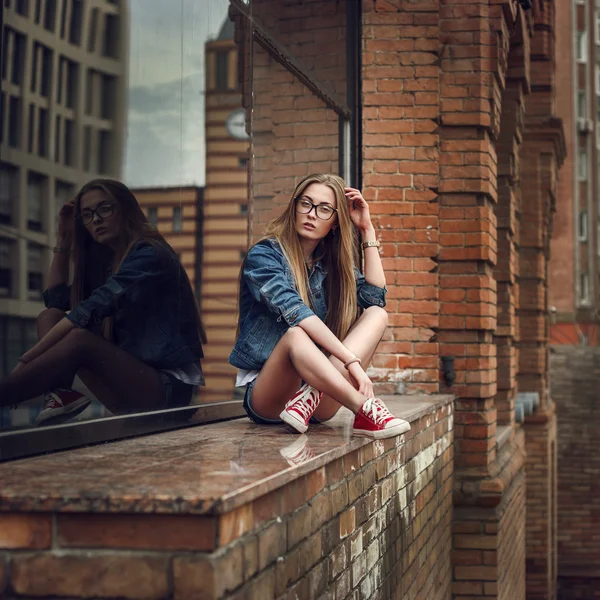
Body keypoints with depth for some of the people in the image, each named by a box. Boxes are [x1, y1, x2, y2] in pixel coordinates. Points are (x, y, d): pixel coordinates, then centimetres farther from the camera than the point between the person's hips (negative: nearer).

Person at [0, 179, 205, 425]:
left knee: (80, 339, -31)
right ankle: (61, 393, -23)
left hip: (168, 386, -9)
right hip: (130, 376, 9)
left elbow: (90, 310, -22)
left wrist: (26, 359, -25)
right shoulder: (107, 261, 17)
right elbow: (56, 300, 21)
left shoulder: (148, 255, -11)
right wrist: (64, 240, 15)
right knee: (50, 316, 1)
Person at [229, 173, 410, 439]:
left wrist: (367, 230, 1)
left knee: (377, 315, -13)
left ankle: (312, 397, -35)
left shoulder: (331, 263, 15)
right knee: (296, 334, -36)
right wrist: (350, 359, -32)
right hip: (264, 395, -6)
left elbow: (376, 296, -1)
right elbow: (293, 311, -22)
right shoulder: (264, 255, -5)